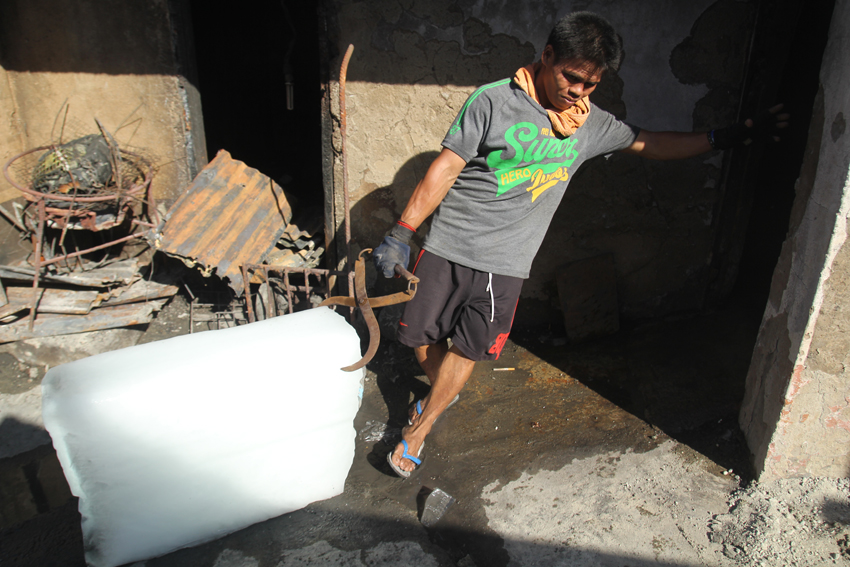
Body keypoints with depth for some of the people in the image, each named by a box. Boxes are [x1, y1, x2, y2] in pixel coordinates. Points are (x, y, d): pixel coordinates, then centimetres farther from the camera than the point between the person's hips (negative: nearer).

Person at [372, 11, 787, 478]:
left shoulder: (591, 124, 6)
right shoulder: (494, 100, -9)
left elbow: (650, 144, 18)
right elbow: (445, 168, -10)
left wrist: (728, 136, 17)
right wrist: (402, 232, -13)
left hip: (504, 263, 2)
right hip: (448, 245, -2)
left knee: (468, 348, 5)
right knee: (421, 334, 8)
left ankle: (418, 430, 26)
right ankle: (443, 392, 41)